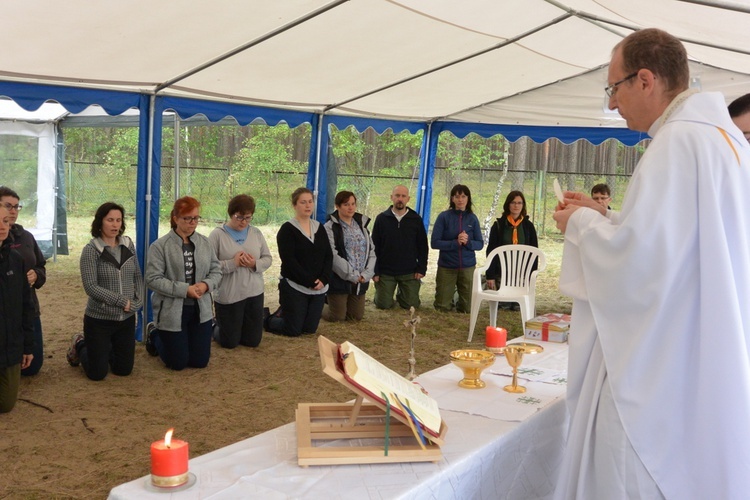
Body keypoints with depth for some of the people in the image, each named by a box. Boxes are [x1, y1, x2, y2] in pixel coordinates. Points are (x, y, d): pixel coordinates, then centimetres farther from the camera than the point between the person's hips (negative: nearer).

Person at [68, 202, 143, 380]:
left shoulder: (128, 245, 2)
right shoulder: (90, 250, -12)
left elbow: (138, 276, 8)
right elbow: (91, 287, -18)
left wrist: (138, 301, -7)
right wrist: (123, 301, -20)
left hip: (127, 318, 4)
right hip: (99, 319, -4)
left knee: (124, 370, 12)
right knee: (97, 373, 5)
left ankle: (105, 350, 41)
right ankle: (80, 345, 33)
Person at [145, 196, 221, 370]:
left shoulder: (205, 243, 2)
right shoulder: (160, 246, -12)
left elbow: (216, 271, 6)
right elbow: (153, 279, -16)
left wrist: (206, 285, -16)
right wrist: (185, 289, -23)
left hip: (200, 310, 4)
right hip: (172, 312, -4)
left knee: (200, 361, 11)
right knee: (178, 363, 5)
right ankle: (154, 334, 34)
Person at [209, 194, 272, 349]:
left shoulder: (256, 233, 5)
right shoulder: (217, 235, -9)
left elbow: (267, 259, 6)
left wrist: (255, 264, -15)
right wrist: (232, 263, -25)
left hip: (254, 293, 4)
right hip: (228, 296, -4)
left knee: (253, 341, 12)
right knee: (229, 342, 7)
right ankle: (217, 326, 38)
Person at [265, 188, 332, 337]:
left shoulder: (319, 228, 9)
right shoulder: (287, 229, -9)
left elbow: (329, 256, 5)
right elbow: (289, 261, -16)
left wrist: (323, 279, -10)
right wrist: (309, 282, -18)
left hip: (318, 288, 6)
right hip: (294, 287, -5)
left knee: (310, 329, 10)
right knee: (293, 330, -2)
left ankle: (285, 314, 37)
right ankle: (269, 319, 28)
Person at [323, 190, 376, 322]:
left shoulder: (362, 224, 10)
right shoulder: (330, 226, -9)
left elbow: (371, 251, 8)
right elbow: (333, 255, -17)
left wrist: (366, 274, -6)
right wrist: (352, 275, -16)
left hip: (360, 281, 6)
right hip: (339, 280, -5)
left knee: (357, 316, 10)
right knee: (337, 317, -1)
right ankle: (325, 298, 29)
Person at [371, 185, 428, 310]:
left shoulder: (416, 219, 0)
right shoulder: (381, 218, -2)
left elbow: (423, 246, 5)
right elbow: (374, 247, 0)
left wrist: (421, 269, -3)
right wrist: (375, 271, -5)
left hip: (409, 272, 1)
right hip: (385, 272, -1)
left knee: (411, 305, 2)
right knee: (384, 305, 0)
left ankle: (401, 294, 34)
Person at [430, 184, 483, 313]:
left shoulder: (472, 218, 1)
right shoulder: (444, 217, -5)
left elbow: (480, 244, 2)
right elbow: (435, 243, -9)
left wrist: (468, 242, -17)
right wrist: (455, 243, -20)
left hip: (467, 267, 2)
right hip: (446, 266, -2)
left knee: (467, 309, 9)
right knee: (443, 307, 7)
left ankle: (460, 303, 37)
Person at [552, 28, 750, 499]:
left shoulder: (679, 140, -18)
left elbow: (637, 256, -24)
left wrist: (580, 224, -7)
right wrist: (606, 217, 15)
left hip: (663, 370, -10)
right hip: (704, 354, 10)